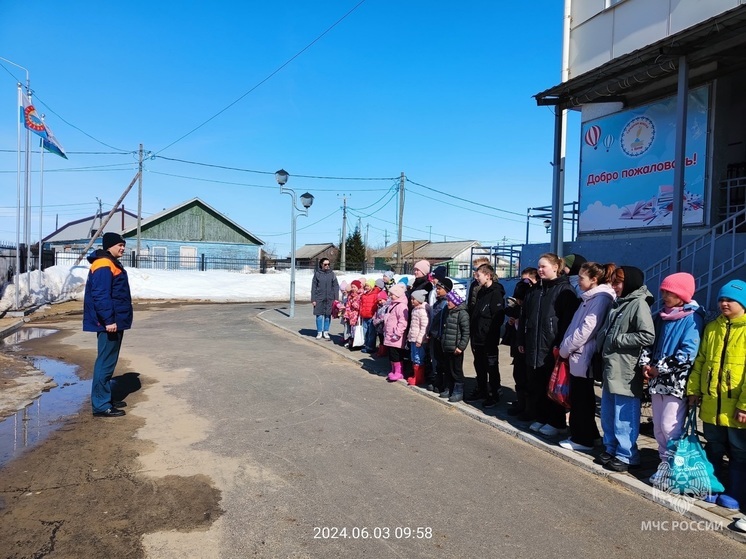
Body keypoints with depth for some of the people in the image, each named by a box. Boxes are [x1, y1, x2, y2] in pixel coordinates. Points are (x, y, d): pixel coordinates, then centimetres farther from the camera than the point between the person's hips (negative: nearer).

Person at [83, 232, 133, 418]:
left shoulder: (111, 264, 18)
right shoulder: (103, 266, -16)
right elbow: (101, 296, -23)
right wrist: (109, 320, -25)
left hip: (115, 322, 11)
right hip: (109, 324, -11)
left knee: (109, 362, 16)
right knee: (105, 363, -7)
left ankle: (106, 398, 25)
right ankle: (101, 405, -3)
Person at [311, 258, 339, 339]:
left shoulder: (332, 274, 4)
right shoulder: (317, 274, 2)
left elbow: (336, 286, 5)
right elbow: (313, 287, 2)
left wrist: (336, 298, -2)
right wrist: (313, 299, -2)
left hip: (329, 299, 1)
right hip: (319, 299, -1)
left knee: (328, 316, 5)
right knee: (319, 315, 1)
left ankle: (326, 332, 17)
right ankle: (319, 332, 13)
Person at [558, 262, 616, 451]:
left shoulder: (601, 299, -15)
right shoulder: (590, 298, 16)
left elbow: (586, 329, -20)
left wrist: (565, 348, -12)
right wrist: (566, 347, 6)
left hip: (583, 357, -9)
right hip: (578, 355, 9)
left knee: (581, 399, 0)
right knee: (578, 398, 16)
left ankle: (583, 439, 11)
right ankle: (584, 434, 27)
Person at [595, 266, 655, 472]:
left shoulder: (639, 304, -12)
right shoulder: (617, 303, 16)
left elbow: (648, 337, -21)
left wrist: (617, 340, -15)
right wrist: (602, 343, 8)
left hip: (626, 371, -9)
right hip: (610, 368, 9)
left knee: (624, 417, 0)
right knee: (608, 414, 17)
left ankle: (626, 456, 13)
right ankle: (611, 449, 29)